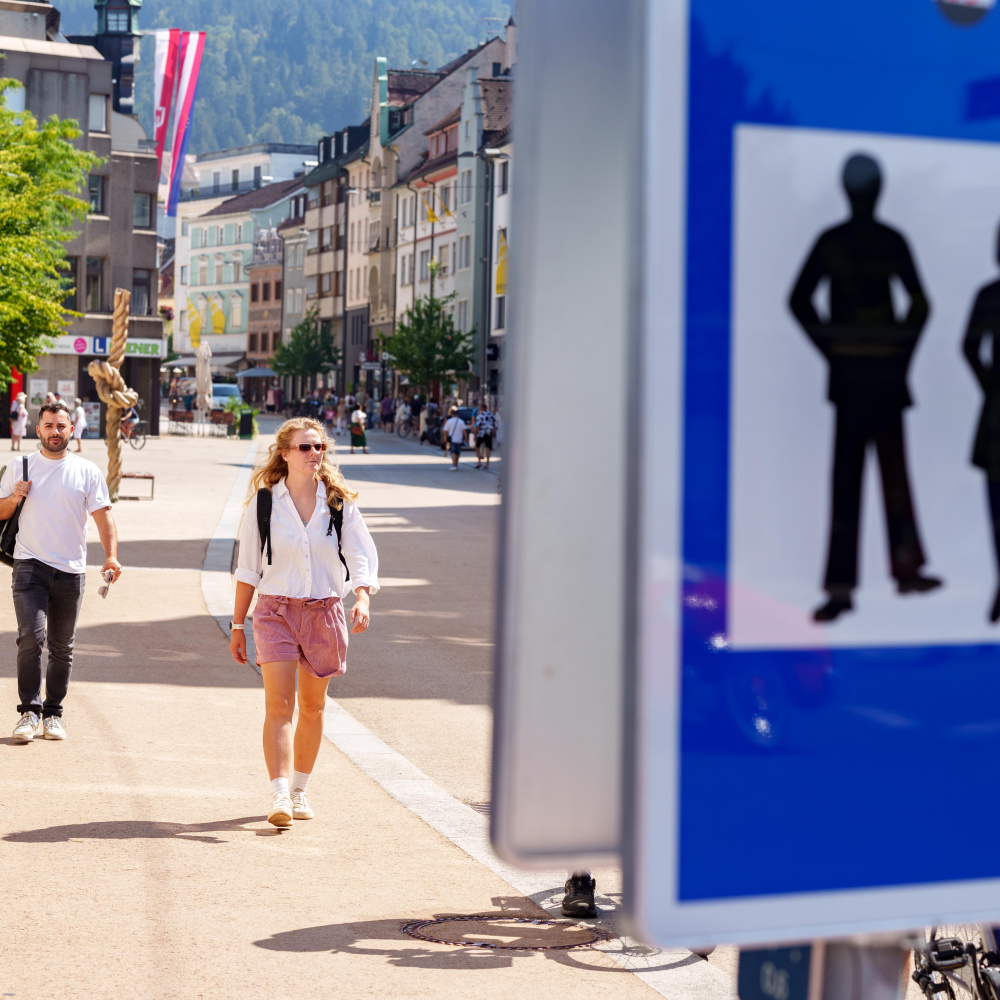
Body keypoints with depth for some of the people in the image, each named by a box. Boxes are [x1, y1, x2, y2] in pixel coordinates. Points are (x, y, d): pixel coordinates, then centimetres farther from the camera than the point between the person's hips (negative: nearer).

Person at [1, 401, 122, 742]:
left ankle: (53, 714, 16)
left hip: (70, 570, 1)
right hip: (30, 564, -1)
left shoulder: (87, 472, 6)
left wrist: (111, 555, -16)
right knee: (31, 636, -15)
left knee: (62, 646, 6)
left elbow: (103, 515, 0)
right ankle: (29, 711, -9)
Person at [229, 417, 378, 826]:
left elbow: (362, 557, -3)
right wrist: (238, 625, 6)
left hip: (324, 610, 2)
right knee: (279, 705, -13)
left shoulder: (340, 502, 2)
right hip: (275, 609, -2)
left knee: (312, 707, 11)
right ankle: (279, 797, -18)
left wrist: (362, 598, -23)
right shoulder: (264, 503, 0)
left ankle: (299, 790, 26)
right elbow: (248, 569, 5)